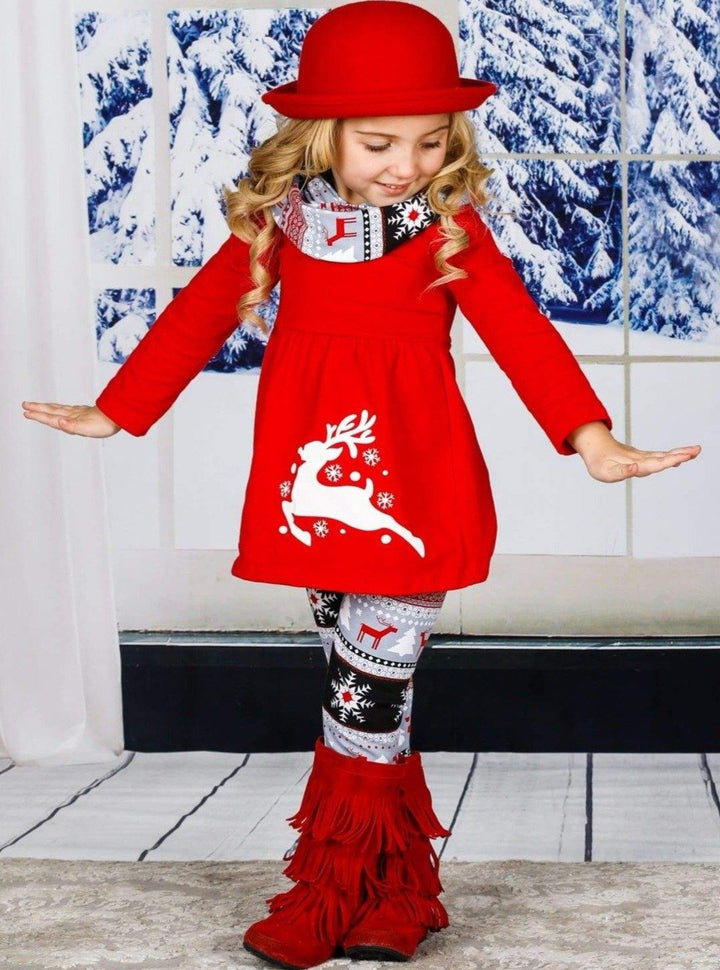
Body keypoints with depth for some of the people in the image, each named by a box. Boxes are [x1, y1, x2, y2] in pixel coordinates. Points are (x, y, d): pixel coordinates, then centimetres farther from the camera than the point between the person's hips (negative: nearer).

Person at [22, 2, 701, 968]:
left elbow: (518, 329, -7)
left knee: (375, 679, -6)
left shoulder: (449, 224, 0)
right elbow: (202, 312, 14)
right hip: (314, 475, 2)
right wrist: (116, 411, 18)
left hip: (412, 480, -2)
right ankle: (387, 885, 19)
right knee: (357, 679, 7)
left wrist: (590, 436, -19)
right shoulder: (279, 218, 5)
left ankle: (339, 888, 7)